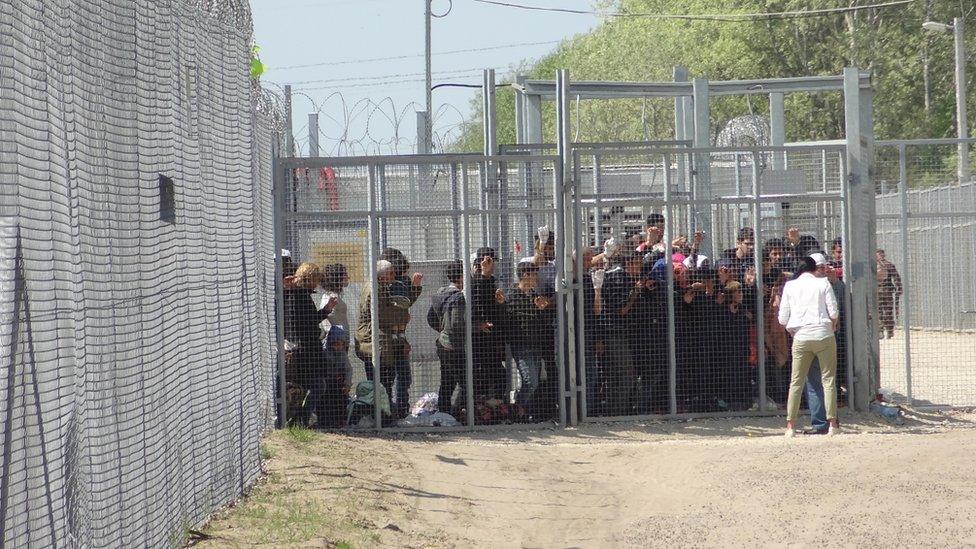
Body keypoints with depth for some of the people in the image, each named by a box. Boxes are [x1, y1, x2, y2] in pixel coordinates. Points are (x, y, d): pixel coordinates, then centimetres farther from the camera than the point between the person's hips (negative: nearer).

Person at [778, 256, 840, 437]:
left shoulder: (790, 286, 7)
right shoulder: (822, 283, 2)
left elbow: (783, 318, 6)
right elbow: (833, 312, -3)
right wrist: (832, 327, 15)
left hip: (800, 338, 2)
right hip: (823, 335, -2)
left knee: (796, 381, 6)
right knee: (828, 379, 2)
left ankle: (790, 425, 2)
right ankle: (832, 423, -4)